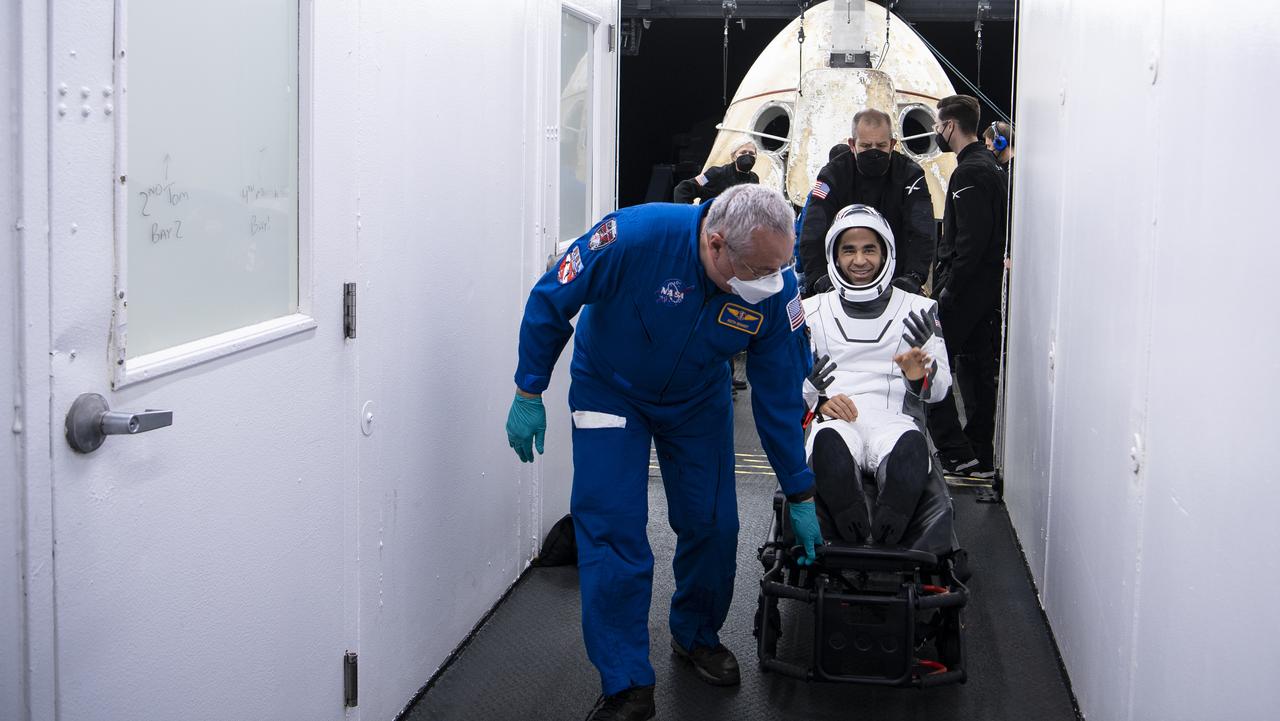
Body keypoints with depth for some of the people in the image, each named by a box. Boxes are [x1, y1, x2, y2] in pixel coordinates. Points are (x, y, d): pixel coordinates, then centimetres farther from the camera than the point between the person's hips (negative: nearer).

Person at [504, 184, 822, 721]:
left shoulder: (776, 289, -26)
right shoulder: (635, 236, -38)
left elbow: (780, 397, -14)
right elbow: (550, 302, -21)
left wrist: (800, 497, -8)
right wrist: (528, 395, -15)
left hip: (699, 400, 3)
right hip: (609, 390, -3)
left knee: (712, 525, 3)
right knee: (613, 532, -10)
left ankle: (697, 635, 32)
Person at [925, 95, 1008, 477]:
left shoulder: (969, 173, -16)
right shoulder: (993, 167, 15)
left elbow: (971, 240, -23)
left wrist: (949, 289, -19)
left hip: (965, 288, -10)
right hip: (989, 288, 10)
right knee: (977, 370, 12)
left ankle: (956, 455, -7)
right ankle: (981, 460, 17)